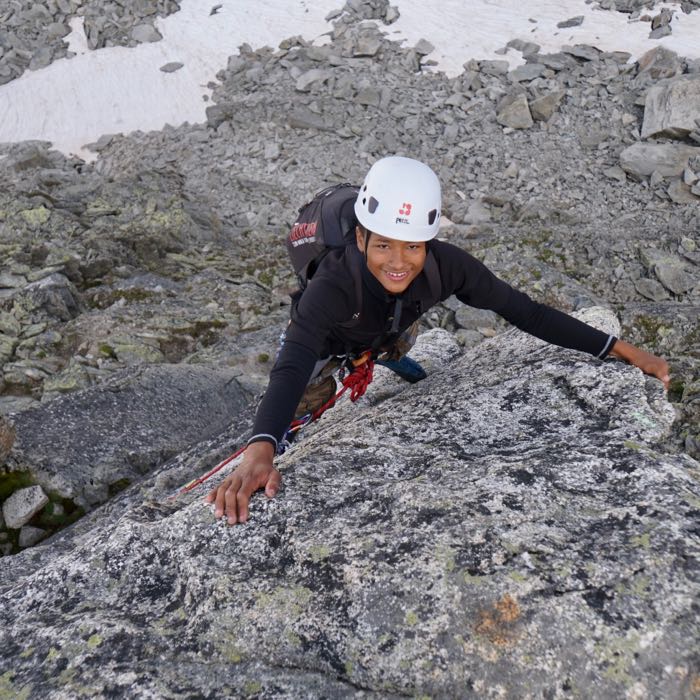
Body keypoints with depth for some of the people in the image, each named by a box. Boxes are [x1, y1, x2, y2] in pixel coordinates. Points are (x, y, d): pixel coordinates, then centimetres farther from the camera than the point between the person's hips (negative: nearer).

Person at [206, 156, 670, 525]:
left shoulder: (445, 266, -37)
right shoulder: (334, 286, -48)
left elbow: (524, 311, -30)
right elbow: (292, 368, -59)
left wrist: (622, 350, -31)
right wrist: (260, 452, -77)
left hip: (389, 333, 3)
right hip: (328, 342, -3)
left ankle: (393, 360, 58)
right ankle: (282, 432, 31)